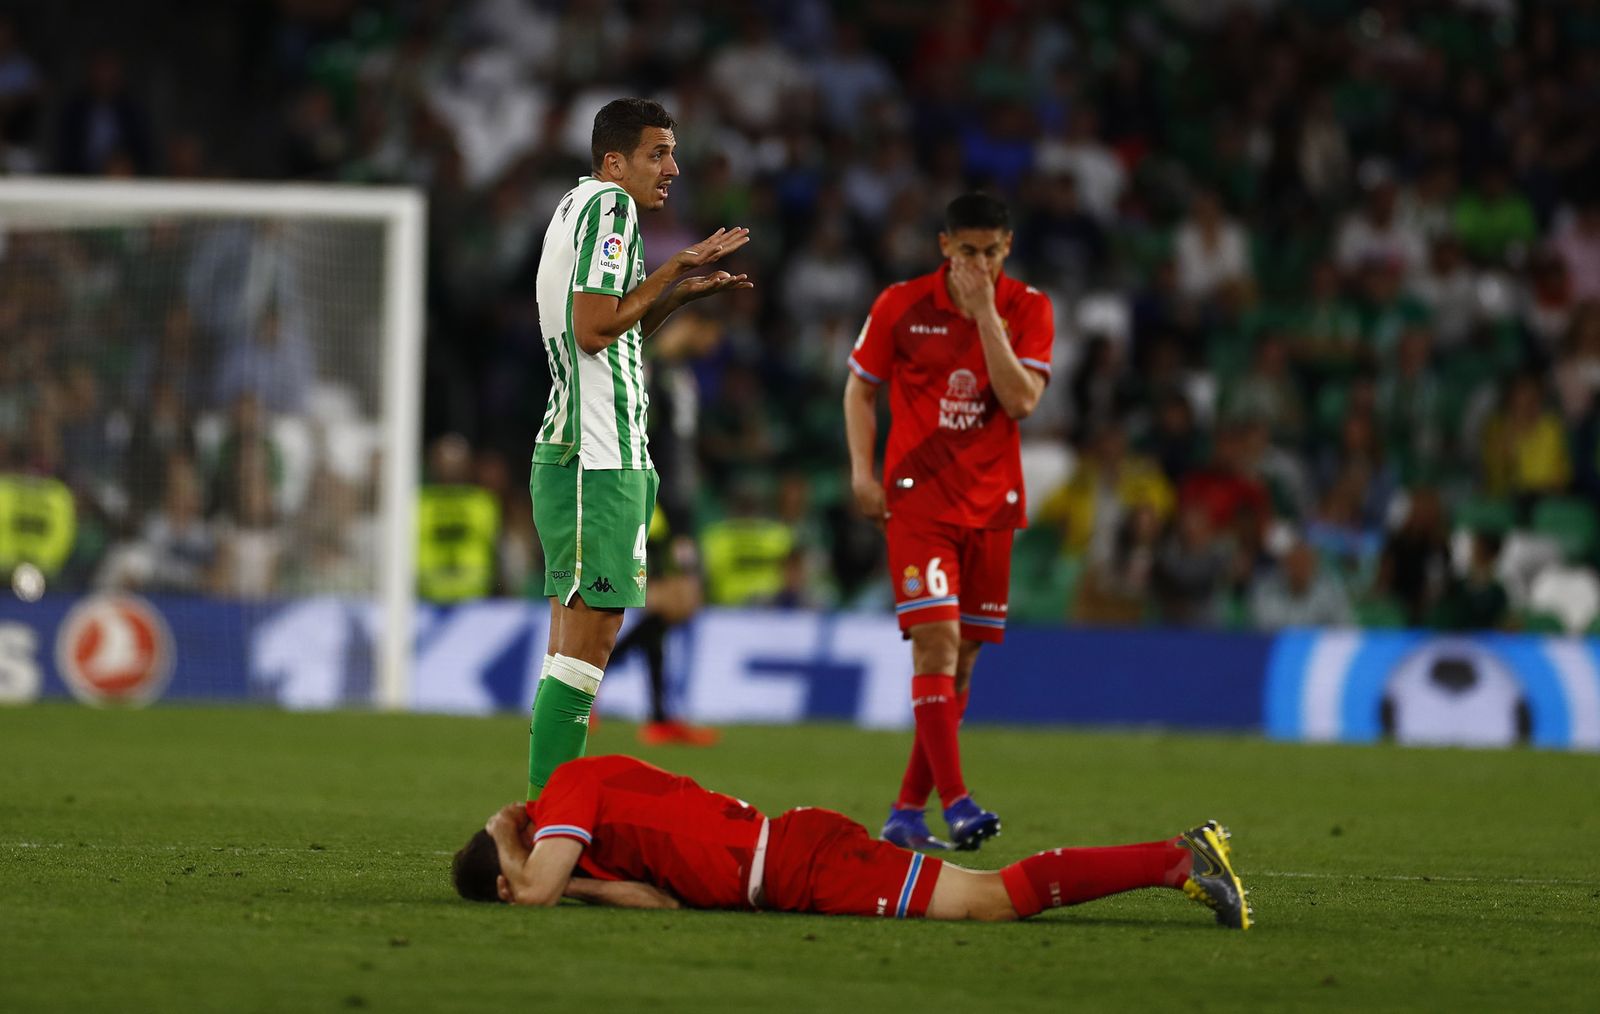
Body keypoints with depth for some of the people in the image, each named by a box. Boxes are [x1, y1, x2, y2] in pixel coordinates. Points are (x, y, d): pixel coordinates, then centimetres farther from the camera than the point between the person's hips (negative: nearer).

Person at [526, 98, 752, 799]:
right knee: (589, 635, -10)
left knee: (577, 633, 11)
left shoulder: (580, 205, 20)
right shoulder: (610, 203, -10)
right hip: (597, 458, -10)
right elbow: (595, 327, -19)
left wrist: (681, 293, 18)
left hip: (574, 454, 10)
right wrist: (675, 270, -10)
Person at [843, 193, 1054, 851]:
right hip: (917, 498, -3)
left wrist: (986, 312, -17)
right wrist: (863, 471, -3)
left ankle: (907, 813, 15)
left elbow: (1020, 401, -14)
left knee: (961, 661, 6)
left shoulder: (1028, 310, -1)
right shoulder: (901, 306, -3)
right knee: (936, 642, -18)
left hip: (991, 504, 3)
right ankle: (954, 803, -24)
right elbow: (860, 388, 9)